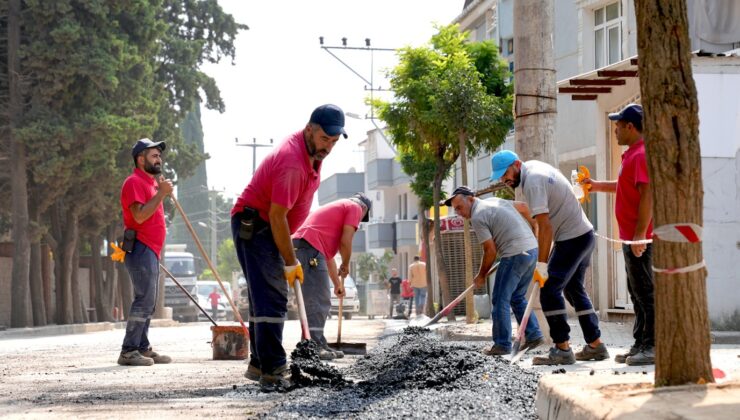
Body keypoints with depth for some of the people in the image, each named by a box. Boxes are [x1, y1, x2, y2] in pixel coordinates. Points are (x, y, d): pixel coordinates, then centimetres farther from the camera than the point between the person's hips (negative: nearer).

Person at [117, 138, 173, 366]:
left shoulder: (151, 183, 22)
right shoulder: (134, 182, -10)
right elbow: (139, 216, -22)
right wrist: (161, 194, -20)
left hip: (150, 251, 11)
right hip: (140, 249, -11)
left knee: (147, 302, 10)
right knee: (144, 300, -15)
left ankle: (143, 348, 13)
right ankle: (129, 351, -15)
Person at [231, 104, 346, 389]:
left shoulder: (312, 151, 5)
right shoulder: (291, 161, -27)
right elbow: (277, 216, -26)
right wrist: (291, 262, -20)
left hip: (265, 228, 11)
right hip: (254, 226, -11)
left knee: (264, 298, 14)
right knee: (271, 299, -17)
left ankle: (259, 365, 22)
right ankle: (273, 371, -22)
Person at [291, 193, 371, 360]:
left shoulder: (336, 207, 35)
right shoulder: (355, 208, 8)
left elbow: (328, 254, 35)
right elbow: (345, 242, -4)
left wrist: (337, 283, 37)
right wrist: (345, 265, 12)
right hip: (310, 247, -9)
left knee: (320, 302, 14)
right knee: (316, 302, -11)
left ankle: (320, 346, 16)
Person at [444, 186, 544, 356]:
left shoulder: (477, 217, -10)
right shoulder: (494, 201, 17)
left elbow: (490, 251, -10)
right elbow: (523, 207, 27)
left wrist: (481, 275, 3)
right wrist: (532, 230, 41)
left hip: (515, 255, -9)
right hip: (532, 248, 9)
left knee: (500, 300, -1)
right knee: (517, 297, 19)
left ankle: (502, 345, -1)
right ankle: (534, 335, 14)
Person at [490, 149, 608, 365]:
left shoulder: (532, 181, -21)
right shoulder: (534, 166, 10)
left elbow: (544, 226, -26)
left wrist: (542, 264, -26)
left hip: (572, 239, -11)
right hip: (583, 234, 11)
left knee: (550, 291, -10)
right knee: (574, 289, 19)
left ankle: (562, 350, -10)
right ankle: (595, 345, 21)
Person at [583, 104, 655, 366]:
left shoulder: (642, 155, -16)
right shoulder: (633, 155, 17)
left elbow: (647, 195, -23)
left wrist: (640, 234, -26)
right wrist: (598, 186, 33)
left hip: (639, 239, -11)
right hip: (631, 237, 11)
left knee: (645, 293, -9)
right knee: (637, 293, 13)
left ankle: (652, 347, -7)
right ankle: (641, 345, 18)